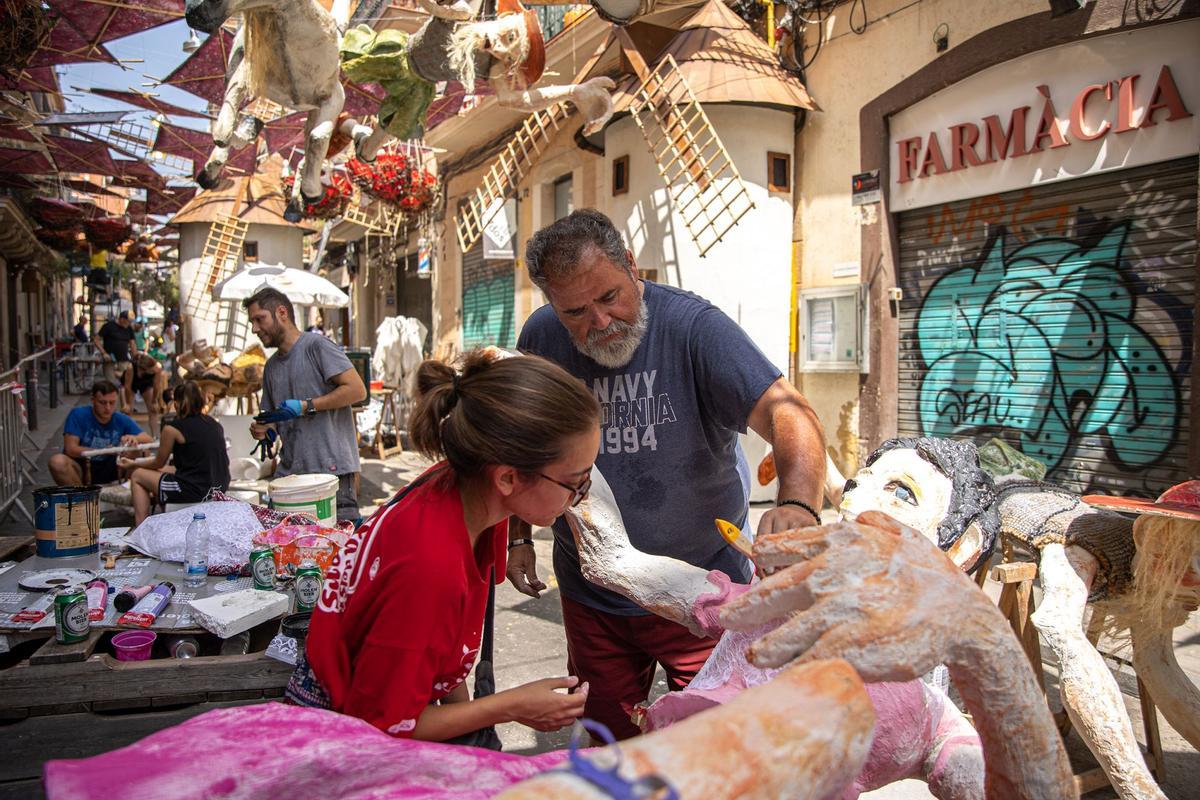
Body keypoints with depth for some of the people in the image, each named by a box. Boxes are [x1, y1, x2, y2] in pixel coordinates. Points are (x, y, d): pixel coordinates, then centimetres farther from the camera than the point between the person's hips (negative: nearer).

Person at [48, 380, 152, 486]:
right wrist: (102, 451, -32)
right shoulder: (78, 415, -10)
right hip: (81, 469, -2)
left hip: (109, 470, 2)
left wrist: (134, 438, -30)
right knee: (58, 461, -32)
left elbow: (150, 441, -7)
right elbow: (70, 449, -18)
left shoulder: (122, 420, -3)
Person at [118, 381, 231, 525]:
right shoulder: (215, 424, 8)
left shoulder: (173, 427, -9)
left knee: (137, 476, 16)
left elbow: (158, 463, 5)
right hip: (221, 487, 7)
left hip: (195, 491, -7)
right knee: (164, 471, 30)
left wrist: (133, 464, 27)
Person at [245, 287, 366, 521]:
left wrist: (304, 406, -13)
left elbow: (357, 390, -13)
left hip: (331, 468, -7)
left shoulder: (316, 345, -4)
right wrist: (264, 429, 4)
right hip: (289, 471, 7)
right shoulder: (271, 366, 20)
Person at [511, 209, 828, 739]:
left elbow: (785, 411, -30)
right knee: (607, 738, 19)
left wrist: (797, 503, -47)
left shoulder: (692, 325, -19)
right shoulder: (539, 339, -6)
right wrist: (518, 536, 8)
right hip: (590, 594, 4)